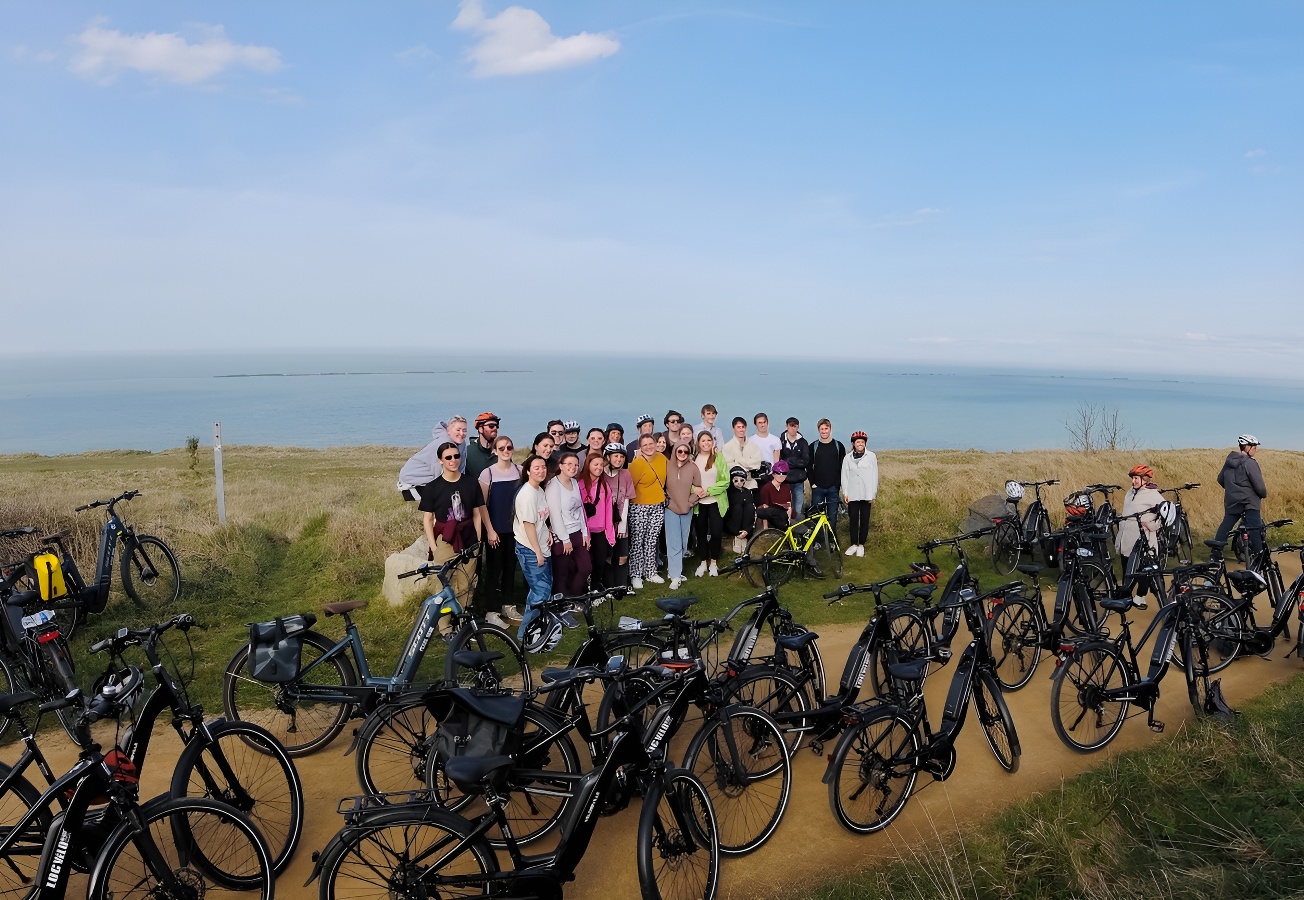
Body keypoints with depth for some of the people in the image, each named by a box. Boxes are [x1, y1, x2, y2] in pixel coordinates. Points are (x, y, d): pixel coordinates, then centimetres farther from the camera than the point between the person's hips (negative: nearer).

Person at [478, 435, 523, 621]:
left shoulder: (520, 471, 2)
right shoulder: (488, 473, -8)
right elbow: (482, 504, -7)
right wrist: (490, 530, -12)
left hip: (514, 528, 4)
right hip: (496, 529, -3)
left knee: (510, 567, 11)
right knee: (494, 568, 2)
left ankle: (507, 605, 24)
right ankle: (492, 609, 10)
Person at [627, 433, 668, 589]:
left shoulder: (662, 459, 2)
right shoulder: (636, 463, -16)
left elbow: (666, 478, 18)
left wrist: (664, 494, 16)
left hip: (658, 506, 5)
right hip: (639, 508, -5)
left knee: (652, 541, 14)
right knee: (637, 542, 1)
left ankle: (650, 572, 24)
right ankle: (635, 575, 11)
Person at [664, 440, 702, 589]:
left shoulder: (693, 468, -2)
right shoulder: (667, 467, -3)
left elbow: (698, 488, 2)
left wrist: (690, 502, -6)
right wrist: (666, 500, -2)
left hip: (687, 510, 2)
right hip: (671, 509, -2)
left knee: (683, 542, 9)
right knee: (674, 543, -6)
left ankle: (674, 569, 25)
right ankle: (675, 576, -5)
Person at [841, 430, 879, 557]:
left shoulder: (871, 456, 1)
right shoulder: (847, 458, 5)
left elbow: (874, 475, 1)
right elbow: (845, 476, 6)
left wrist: (873, 494, -2)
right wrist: (845, 493, 0)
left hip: (866, 494, -1)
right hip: (852, 494, 1)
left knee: (864, 520, 4)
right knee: (853, 519, 2)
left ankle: (861, 545, 13)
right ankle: (854, 544, 13)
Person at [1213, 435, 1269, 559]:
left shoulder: (1229, 461, 8)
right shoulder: (1250, 463, -15)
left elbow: (1220, 479, 20)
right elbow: (1259, 486, -16)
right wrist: (1263, 494, 4)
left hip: (1231, 503, 7)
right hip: (1249, 504, -7)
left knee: (1224, 529, 13)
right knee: (1255, 531, -6)